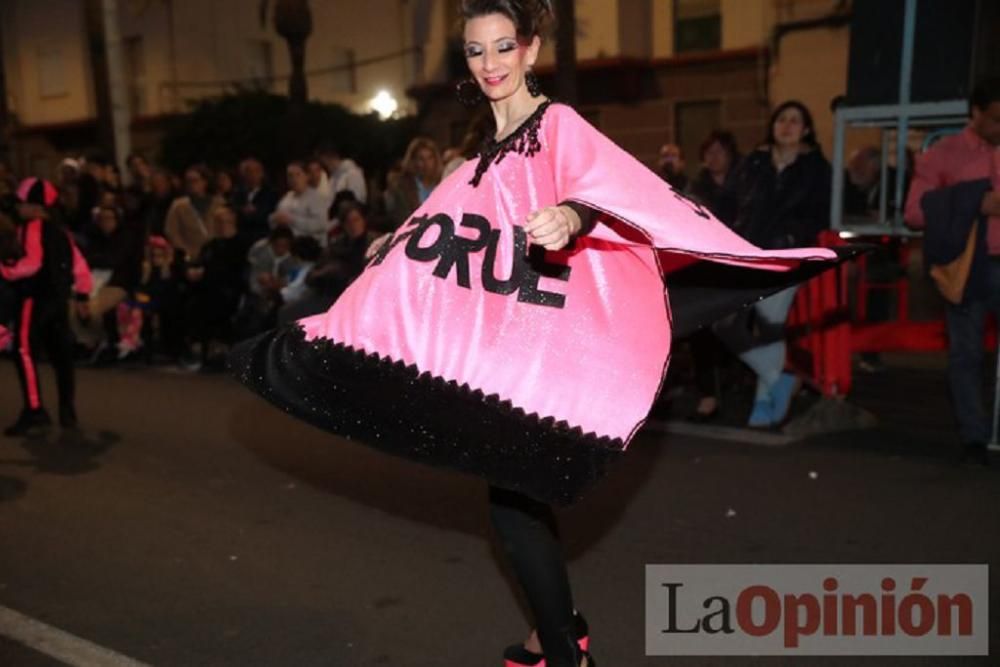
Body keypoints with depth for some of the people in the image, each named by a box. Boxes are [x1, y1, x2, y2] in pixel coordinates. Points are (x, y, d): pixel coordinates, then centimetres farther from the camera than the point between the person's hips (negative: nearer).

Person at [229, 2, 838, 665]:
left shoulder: (560, 124, -10)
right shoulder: (493, 150, 14)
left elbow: (608, 181, -31)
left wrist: (573, 215, -53)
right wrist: (402, 246, 36)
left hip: (547, 342, -8)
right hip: (498, 341, 8)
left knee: (514, 494, -6)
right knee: (515, 486, 13)